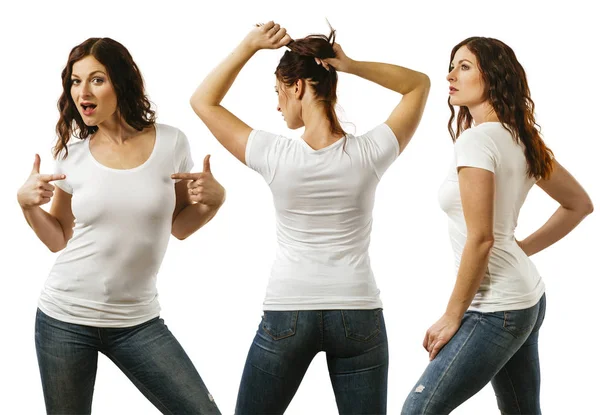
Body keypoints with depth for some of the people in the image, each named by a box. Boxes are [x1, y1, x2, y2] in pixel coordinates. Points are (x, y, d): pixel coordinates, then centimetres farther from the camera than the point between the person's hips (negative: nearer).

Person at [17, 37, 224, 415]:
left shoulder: (171, 143, -5)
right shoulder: (73, 152, -2)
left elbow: (179, 227, 9)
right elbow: (59, 240, 8)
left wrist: (214, 199, -9)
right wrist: (27, 203, -8)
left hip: (137, 321, 0)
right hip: (64, 317, 0)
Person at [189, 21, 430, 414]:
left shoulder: (276, 156, -12)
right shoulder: (369, 155, -8)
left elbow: (203, 101, 1)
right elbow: (420, 84, 7)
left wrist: (249, 46, -5)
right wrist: (353, 66, -7)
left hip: (287, 315, -1)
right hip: (359, 315, 1)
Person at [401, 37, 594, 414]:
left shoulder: (476, 139, -18)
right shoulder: (520, 139, 9)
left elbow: (480, 239, -21)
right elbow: (579, 204, 17)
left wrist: (452, 316, -15)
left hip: (496, 308, -10)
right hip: (526, 297, 10)